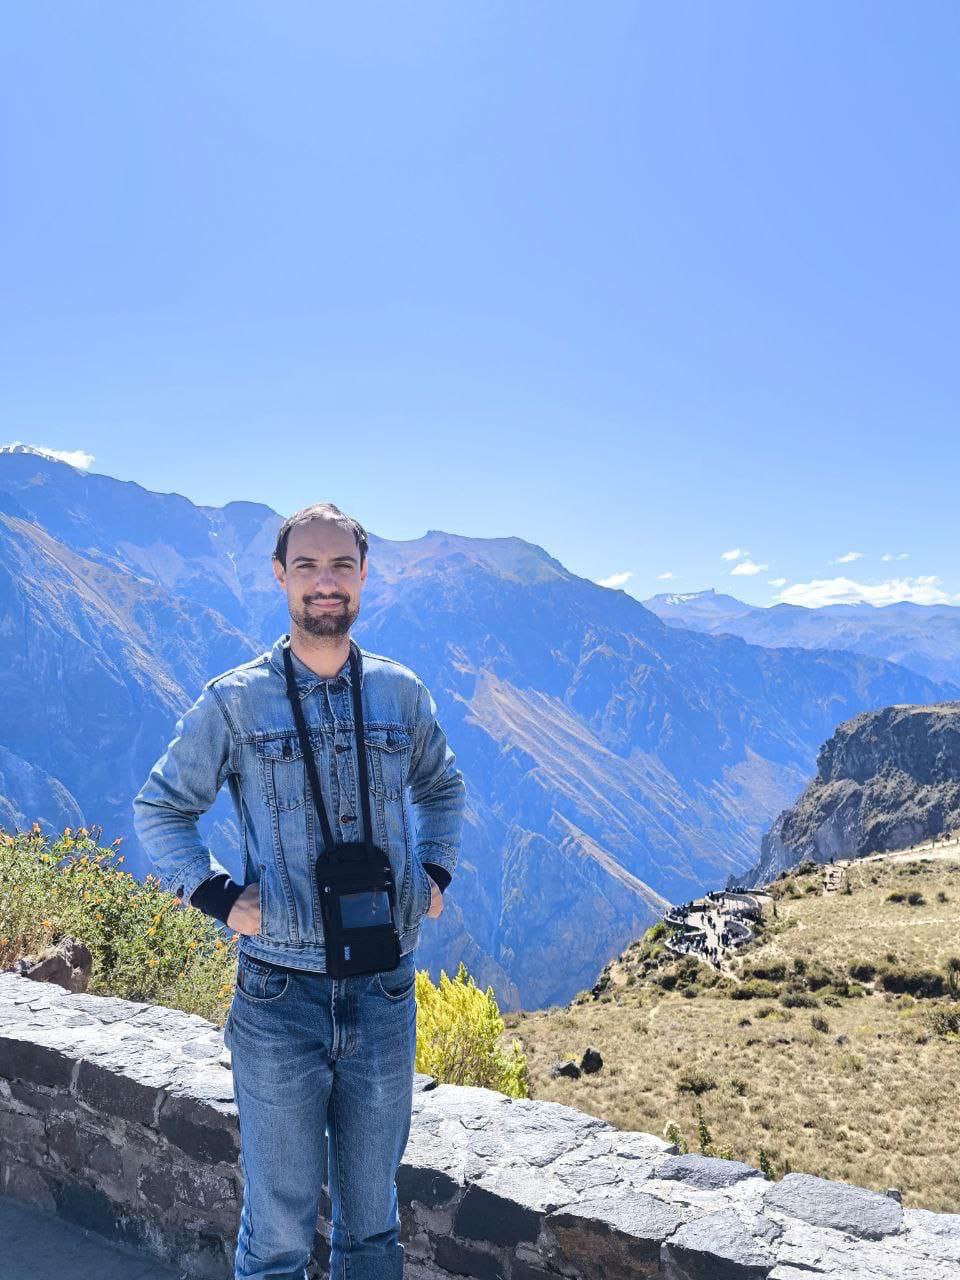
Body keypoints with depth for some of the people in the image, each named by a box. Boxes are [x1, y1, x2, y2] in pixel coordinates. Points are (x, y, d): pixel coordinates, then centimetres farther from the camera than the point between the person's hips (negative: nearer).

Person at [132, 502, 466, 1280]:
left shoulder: (402, 692, 2)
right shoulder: (234, 700, -6)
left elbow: (442, 789, 19)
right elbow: (159, 808, 3)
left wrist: (435, 872, 5)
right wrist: (216, 897, -8)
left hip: (385, 992, 3)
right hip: (278, 997, -2)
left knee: (373, 1216, 19)